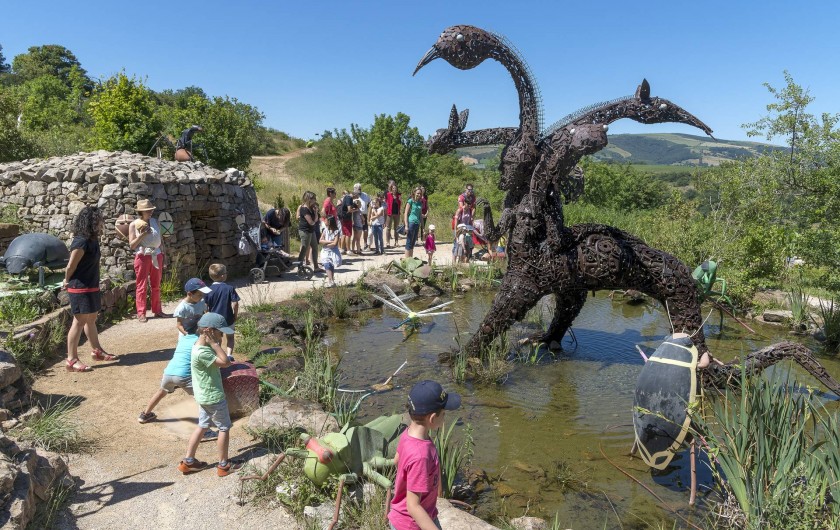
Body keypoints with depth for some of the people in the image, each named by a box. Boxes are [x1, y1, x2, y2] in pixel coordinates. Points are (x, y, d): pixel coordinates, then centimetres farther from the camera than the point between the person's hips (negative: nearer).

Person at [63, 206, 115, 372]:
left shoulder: (92, 240, 7)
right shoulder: (81, 242, -22)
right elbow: (71, 266, -15)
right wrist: (67, 282, 2)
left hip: (91, 286, 9)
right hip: (80, 288, -9)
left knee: (91, 320, 19)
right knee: (79, 322, -4)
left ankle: (97, 351, 31)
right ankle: (72, 360, 4)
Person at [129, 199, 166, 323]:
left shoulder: (155, 222, 9)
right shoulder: (134, 225, -2)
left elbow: (160, 239, 13)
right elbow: (132, 245, -5)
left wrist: (163, 255, 9)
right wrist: (142, 235, -18)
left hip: (156, 256, 4)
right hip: (142, 256, -4)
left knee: (156, 285, 10)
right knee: (142, 286, -1)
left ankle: (157, 310, 18)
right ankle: (141, 313, 3)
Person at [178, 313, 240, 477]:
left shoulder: (203, 346, 2)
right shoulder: (202, 352, -29)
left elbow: (222, 360, 10)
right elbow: (225, 362, -30)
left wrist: (215, 343, 2)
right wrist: (214, 343, -28)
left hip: (204, 396, 9)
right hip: (214, 397, -9)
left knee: (203, 426, 21)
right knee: (224, 428, 7)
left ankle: (188, 461, 30)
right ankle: (224, 465, 19)